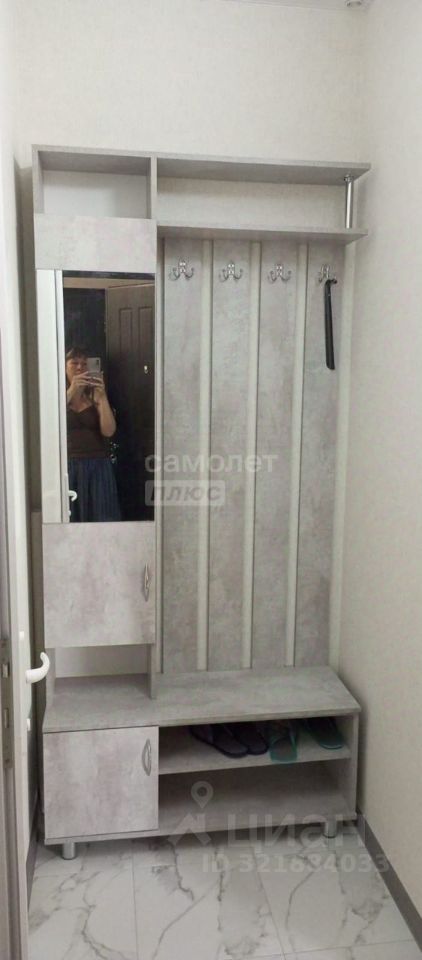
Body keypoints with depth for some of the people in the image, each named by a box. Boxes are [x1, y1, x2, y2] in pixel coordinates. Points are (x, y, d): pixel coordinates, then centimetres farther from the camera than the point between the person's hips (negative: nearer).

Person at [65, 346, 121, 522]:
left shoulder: (95, 395, 5)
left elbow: (108, 431, -7)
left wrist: (102, 396, -16)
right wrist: (72, 391, -24)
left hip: (97, 466, 0)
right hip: (69, 465, 0)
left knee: (101, 517, -1)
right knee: (69, 519, -1)